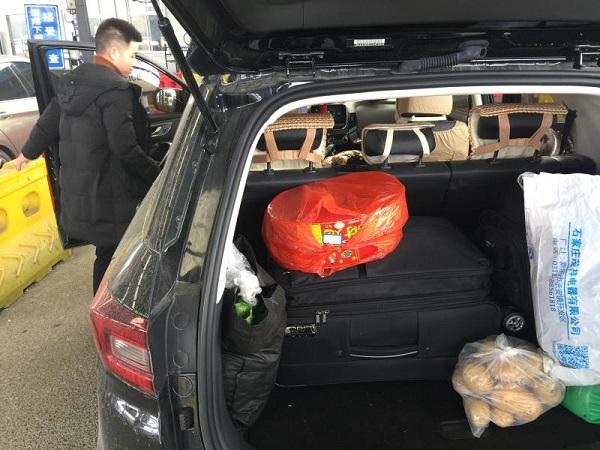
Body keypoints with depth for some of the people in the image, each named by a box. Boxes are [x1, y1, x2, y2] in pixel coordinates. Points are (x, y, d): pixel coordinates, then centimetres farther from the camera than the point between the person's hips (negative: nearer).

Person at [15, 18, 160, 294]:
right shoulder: (116, 90, -19)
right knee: (111, 256, 5)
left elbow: (47, 124, 21)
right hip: (106, 196, -9)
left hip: (76, 189, 9)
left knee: (107, 252, 21)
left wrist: (28, 152, 37)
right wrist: (158, 175, -12)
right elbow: (125, 149, -23)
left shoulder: (72, 82, 10)